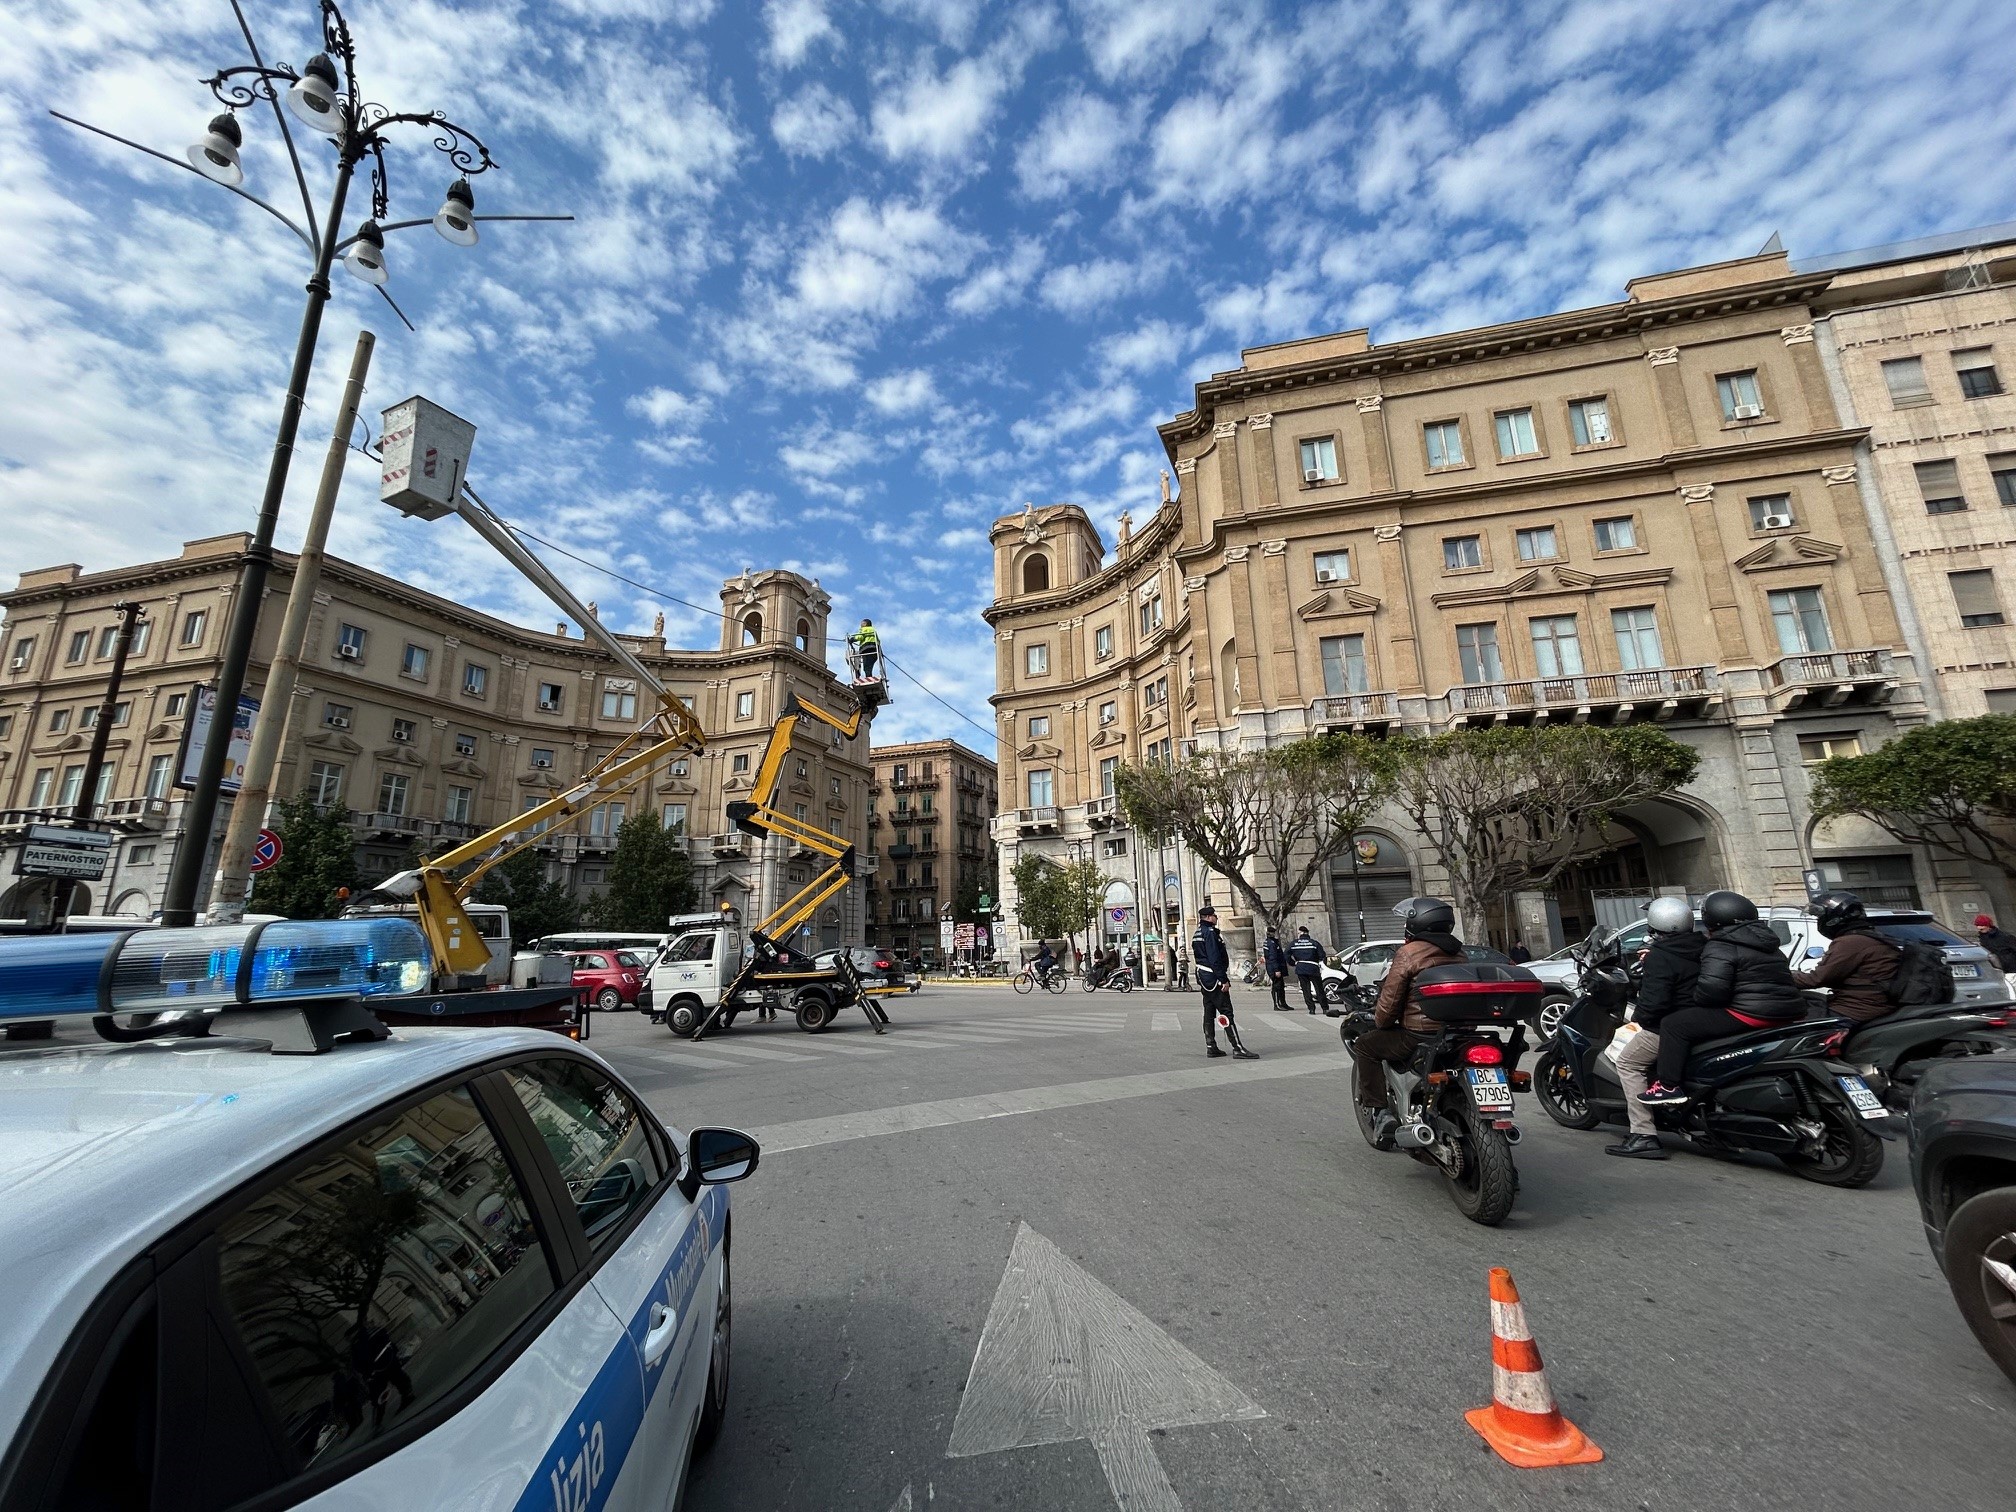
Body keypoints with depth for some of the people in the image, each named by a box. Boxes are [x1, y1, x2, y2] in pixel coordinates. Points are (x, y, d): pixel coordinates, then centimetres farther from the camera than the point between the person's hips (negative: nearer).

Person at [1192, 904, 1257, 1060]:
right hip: (1214, 978, -10)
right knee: (1226, 1012, -9)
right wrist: (1224, 980, -20)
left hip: (1203, 977, 10)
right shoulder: (1210, 932, -15)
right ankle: (1238, 1048, -10)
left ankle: (1211, 1047, 14)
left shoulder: (1197, 934, 16)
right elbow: (1215, 959, -21)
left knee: (1209, 1012, 11)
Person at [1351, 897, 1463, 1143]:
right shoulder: (1457, 953, 10)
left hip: (1420, 1037, -7)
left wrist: (1380, 1023, 8)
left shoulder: (1409, 952, -12)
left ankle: (1380, 1112, -1)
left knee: (1365, 1045, 8)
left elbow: (1390, 1000, -12)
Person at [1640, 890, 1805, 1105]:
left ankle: (1668, 1086, -9)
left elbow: (1712, 988, -22)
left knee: (1673, 1024, -6)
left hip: (1752, 1015, -10)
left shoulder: (1720, 947, -11)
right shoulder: (1767, 942, 20)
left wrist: (1695, 997, -3)